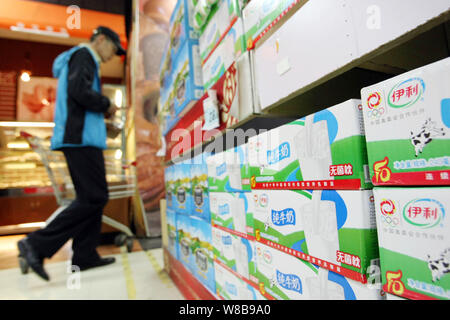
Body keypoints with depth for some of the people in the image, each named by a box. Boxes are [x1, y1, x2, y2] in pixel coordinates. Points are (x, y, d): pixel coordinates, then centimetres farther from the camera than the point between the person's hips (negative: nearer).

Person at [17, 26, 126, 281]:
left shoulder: (84, 60, 29)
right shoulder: (83, 55, 0)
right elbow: (79, 91, -19)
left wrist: (102, 111, 12)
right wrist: (107, 105, -5)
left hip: (81, 137, 11)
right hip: (80, 137, -11)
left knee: (92, 197, 9)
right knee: (94, 198, -11)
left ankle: (85, 255, 13)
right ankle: (37, 245, -7)